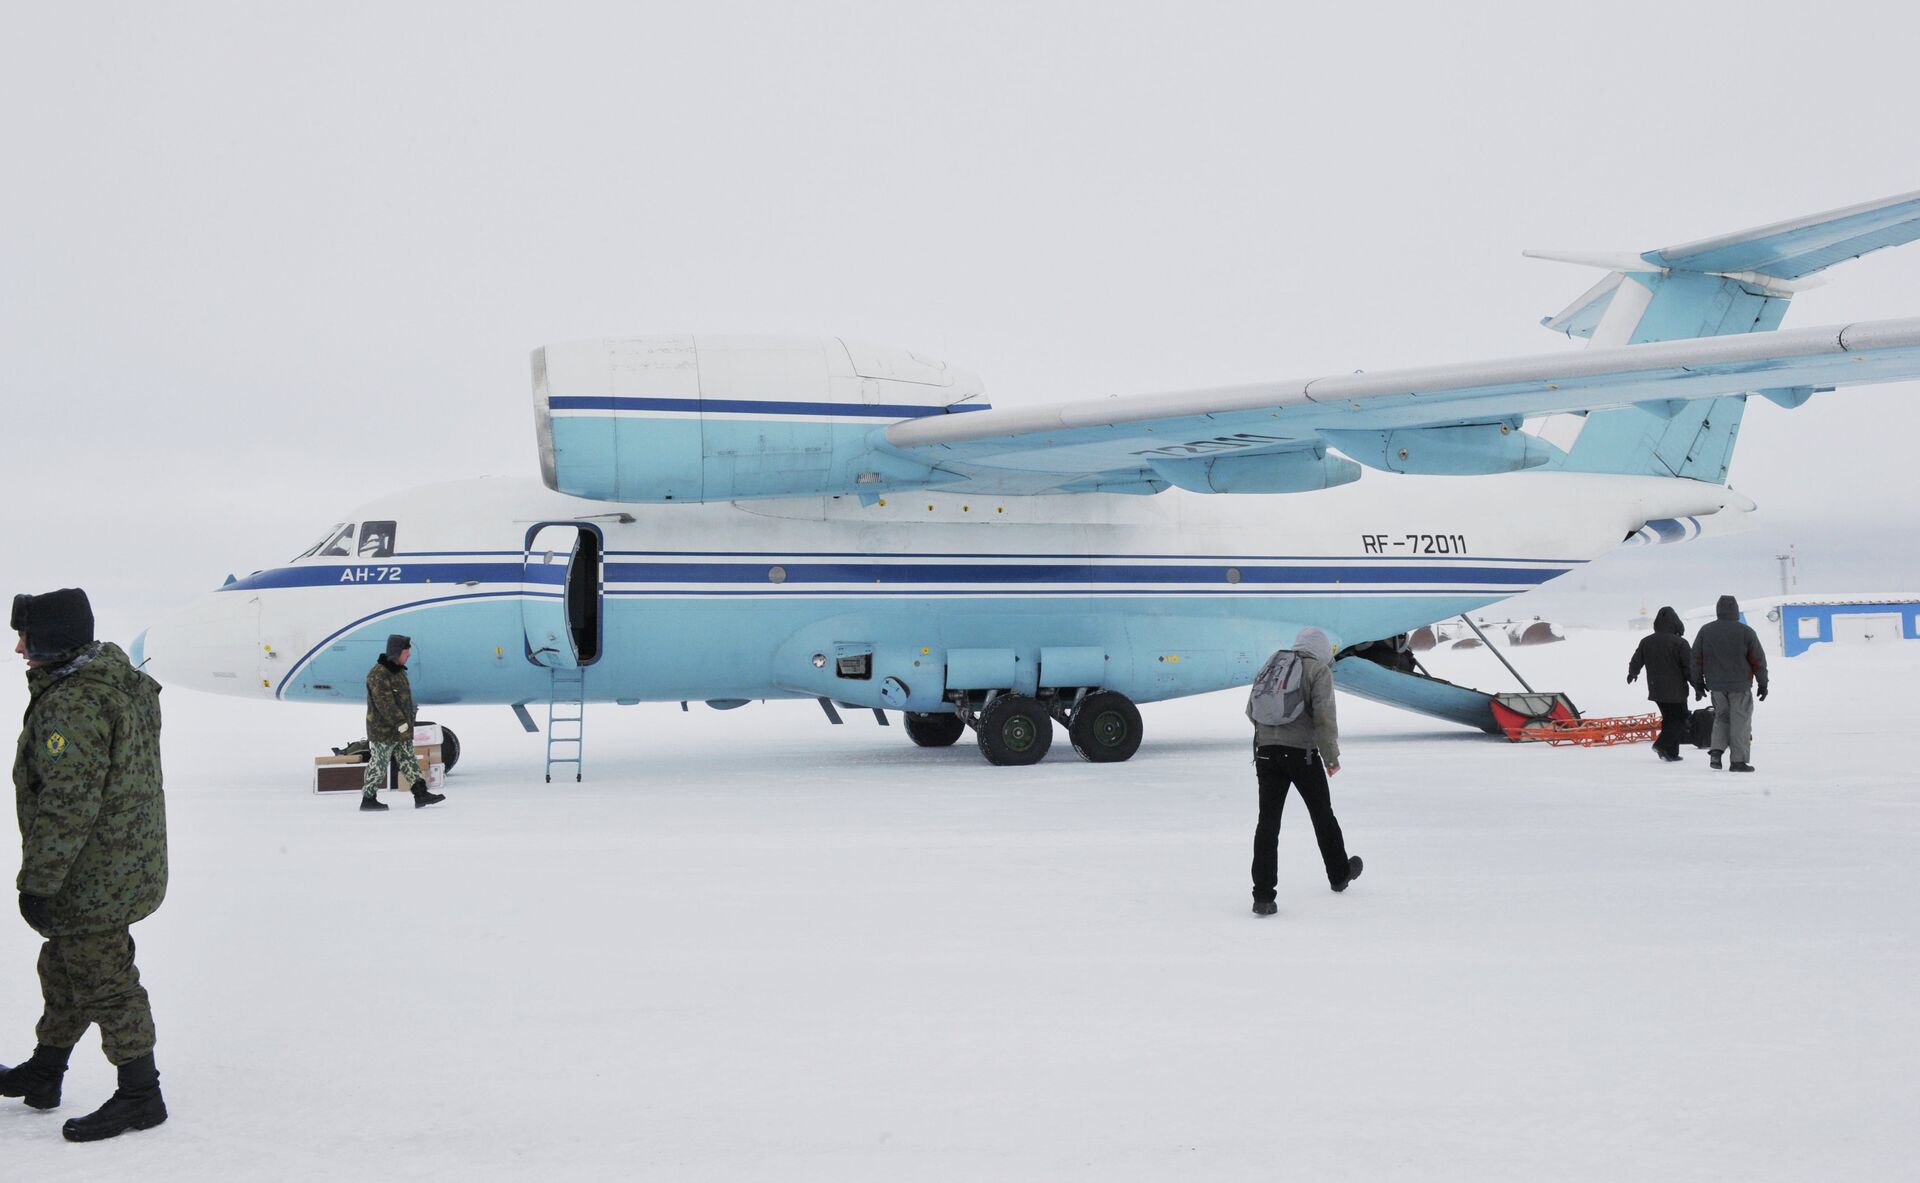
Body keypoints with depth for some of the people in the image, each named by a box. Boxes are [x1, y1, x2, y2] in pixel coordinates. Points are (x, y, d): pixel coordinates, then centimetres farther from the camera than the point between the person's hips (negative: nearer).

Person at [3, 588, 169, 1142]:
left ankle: (140, 1096, 11)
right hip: (128, 863, 11)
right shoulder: (116, 679, 8)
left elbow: (68, 804, -27)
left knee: (104, 983, 1)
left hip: (93, 881, -11)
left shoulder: (73, 705, -25)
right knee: (64, 970, 23)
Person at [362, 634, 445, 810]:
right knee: (379, 764, -1)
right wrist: (400, 723, -27)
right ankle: (368, 799, 9)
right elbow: (385, 703, -26)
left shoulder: (398, 671, 11)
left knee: (409, 760, 9)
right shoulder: (378, 675, -20)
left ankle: (421, 794, 10)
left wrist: (408, 721, 22)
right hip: (383, 731, -9)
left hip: (401, 730, 10)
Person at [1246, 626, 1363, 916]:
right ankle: (1339, 874, 36)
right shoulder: (1319, 670, -2)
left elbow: (1251, 710, 16)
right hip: (1302, 752, -4)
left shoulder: (1272, 664, 14)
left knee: (1268, 821, 0)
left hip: (1266, 751, 4)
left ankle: (1263, 896, -8)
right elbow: (1324, 716, -11)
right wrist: (1332, 756, -3)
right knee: (1322, 814, 17)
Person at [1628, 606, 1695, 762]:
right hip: (1676, 691, -6)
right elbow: (1689, 668, -13)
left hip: (1656, 690, 6)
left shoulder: (1646, 642, 3)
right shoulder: (1680, 643, -14)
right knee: (1679, 719, 4)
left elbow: (1636, 662, 14)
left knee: (1669, 718, 17)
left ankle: (1671, 752, 15)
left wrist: (1632, 674, 34)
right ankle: (1662, 745, -13)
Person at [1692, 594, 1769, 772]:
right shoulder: (1746, 632, -6)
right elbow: (1758, 660, -2)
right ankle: (1738, 761, 2)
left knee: (1721, 717, 19)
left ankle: (1716, 750, 1)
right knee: (1740, 721, 3)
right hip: (1740, 685, -3)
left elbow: (1696, 658, 6)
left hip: (1716, 685, 3)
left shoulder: (1705, 631, 2)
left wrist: (1698, 683, 13)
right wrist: (1763, 683, 7)